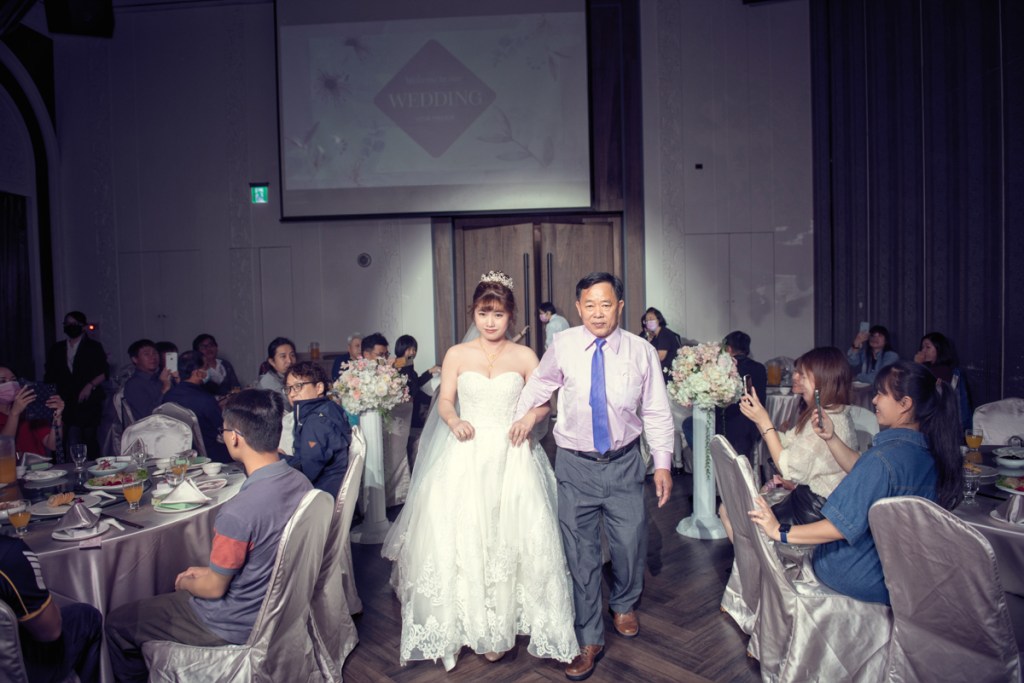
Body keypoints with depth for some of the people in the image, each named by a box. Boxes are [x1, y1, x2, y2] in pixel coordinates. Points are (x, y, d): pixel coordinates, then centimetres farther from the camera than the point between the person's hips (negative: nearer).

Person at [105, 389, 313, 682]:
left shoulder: (237, 512, -35)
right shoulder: (301, 482, -11)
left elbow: (215, 588, -18)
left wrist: (186, 584, 2)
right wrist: (210, 571, 9)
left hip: (236, 627, -7)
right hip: (276, 605, 7)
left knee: (117, 623, 11)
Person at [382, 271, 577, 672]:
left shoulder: (525, 356, 4)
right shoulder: (457, 355, 4)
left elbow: (542, 402, 5)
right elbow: (444, 401, 5)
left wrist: (530, 418, -16)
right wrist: (455, 422, -16)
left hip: (511, 457, 0)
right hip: (466, 458, 1)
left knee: (510, 538, -3)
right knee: (459, 537, -1)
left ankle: (500, 626, 16)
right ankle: (464, 622, 18)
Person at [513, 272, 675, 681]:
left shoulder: (642, 352, -6)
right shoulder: (562, 347, -7)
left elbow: (657, 412, 0)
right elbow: (537, 388, 9)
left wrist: (662, 463, -1)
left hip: (625, 463, 1)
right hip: (576, 465, 0)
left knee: (630, 544, 13)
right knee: (580, 554, 8)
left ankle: (624, 605, 47)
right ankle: (589, 640, 28)